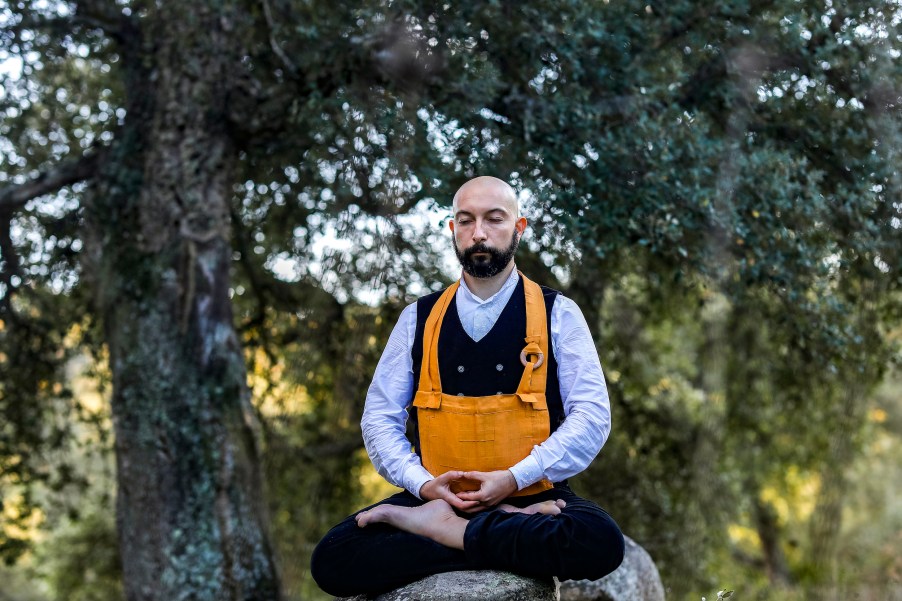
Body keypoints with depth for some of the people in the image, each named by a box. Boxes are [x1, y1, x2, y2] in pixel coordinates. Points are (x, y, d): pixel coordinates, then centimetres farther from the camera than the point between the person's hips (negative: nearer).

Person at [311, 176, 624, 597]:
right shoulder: (418, 319, 10)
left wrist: (515, 478, -14)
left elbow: (592, 414, -3)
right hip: (436, 496, 2)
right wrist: (422, 483, -10)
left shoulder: (558, 314, 4)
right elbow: (379, 417, 8)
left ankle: (438, 527, -20)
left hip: (532, 494, -1)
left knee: (599, 542, -35)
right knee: (332, 558, -24)